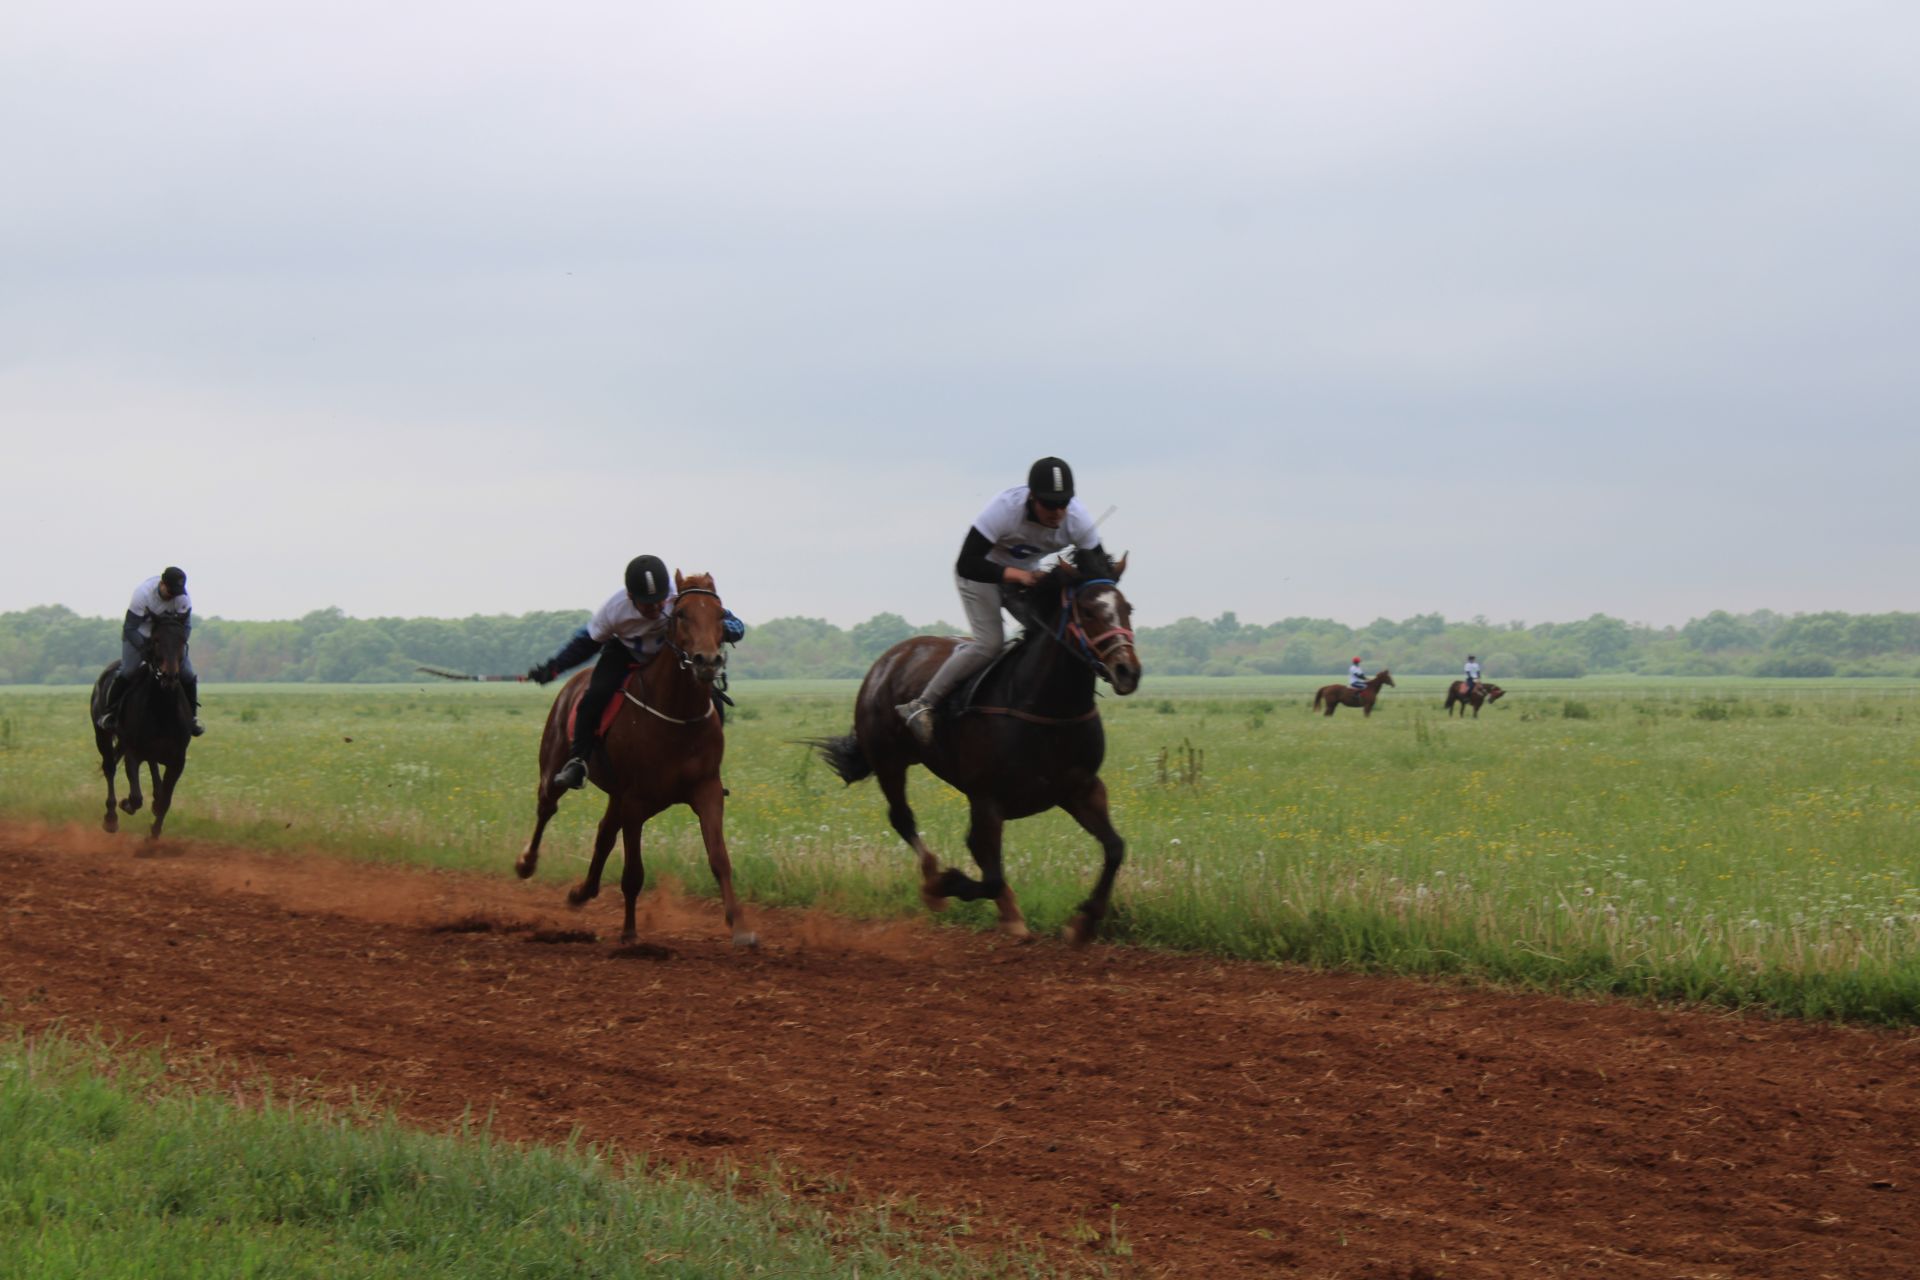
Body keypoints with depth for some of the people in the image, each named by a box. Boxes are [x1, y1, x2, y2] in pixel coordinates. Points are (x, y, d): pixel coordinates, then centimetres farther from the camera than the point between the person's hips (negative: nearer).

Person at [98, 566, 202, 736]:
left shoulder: (183, 599, -22)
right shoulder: (143, 594, -31)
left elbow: (186, 626, -12)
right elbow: (130, 629, -27)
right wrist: (145, 651, -39)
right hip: (139, 635, -3)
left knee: (188, 676, -9)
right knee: (127, 672, -23)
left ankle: (192, 716, 9)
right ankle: (108, 713, -8)